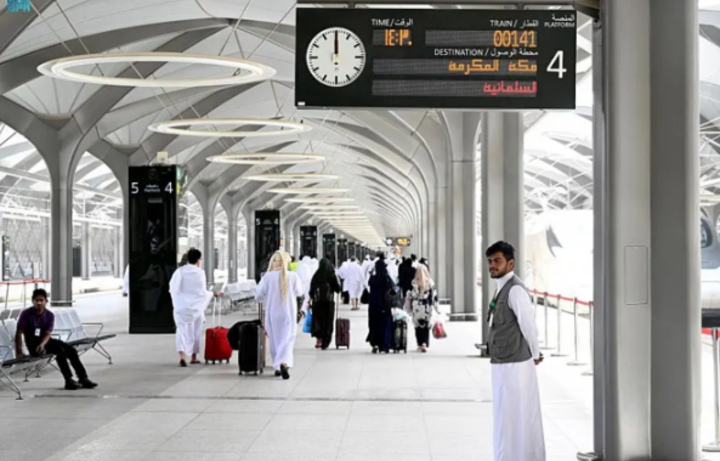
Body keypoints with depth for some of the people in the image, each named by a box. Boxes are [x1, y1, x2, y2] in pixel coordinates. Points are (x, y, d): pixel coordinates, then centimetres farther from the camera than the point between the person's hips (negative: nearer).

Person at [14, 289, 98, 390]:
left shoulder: (50, 315, -1)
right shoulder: (26, 314, -12)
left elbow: (47, 334, -10)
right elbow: (19, 333, -15)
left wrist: (42, 344, -31)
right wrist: (19, 352, -24)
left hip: (45, 341, 5)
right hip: (33, 344, -5)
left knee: (71, 350, -11)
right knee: (60, 350, -28)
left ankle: (83, 378, -7)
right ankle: (69, 381, -27)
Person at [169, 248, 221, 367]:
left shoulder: (179, 271, -5)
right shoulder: (200, 273, -10)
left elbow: (173, 288, -1)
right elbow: (203, 292, -9)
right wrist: (213, 294, 9)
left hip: (181, 307, 1)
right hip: (196, 307, -1)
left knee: (182, 330, -3)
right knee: (195, 332, 16)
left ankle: (182, 355, -25)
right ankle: (193, 357, 26)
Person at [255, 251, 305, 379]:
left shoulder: (268, 277, -11)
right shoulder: (293, 276, -8)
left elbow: (258, 295, -5)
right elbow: (299, 292, 9)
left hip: (272, 314, 0)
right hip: (289, 314, 0)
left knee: (275, 340, 14)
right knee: (287, 340, 1)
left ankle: (278, 367, 21)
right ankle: (284, 362, -24)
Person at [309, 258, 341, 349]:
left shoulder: (316, 276, -4)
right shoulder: (332, 276, -6)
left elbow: (311, 290, -3)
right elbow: (338, 289, -5)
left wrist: (310, 300, 7)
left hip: (317, 302, 0)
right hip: (329, 302, 0)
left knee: (317, 320, 10)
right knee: (328, 322, 7)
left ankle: (319, 338, -12)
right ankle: (325, 344, 5)